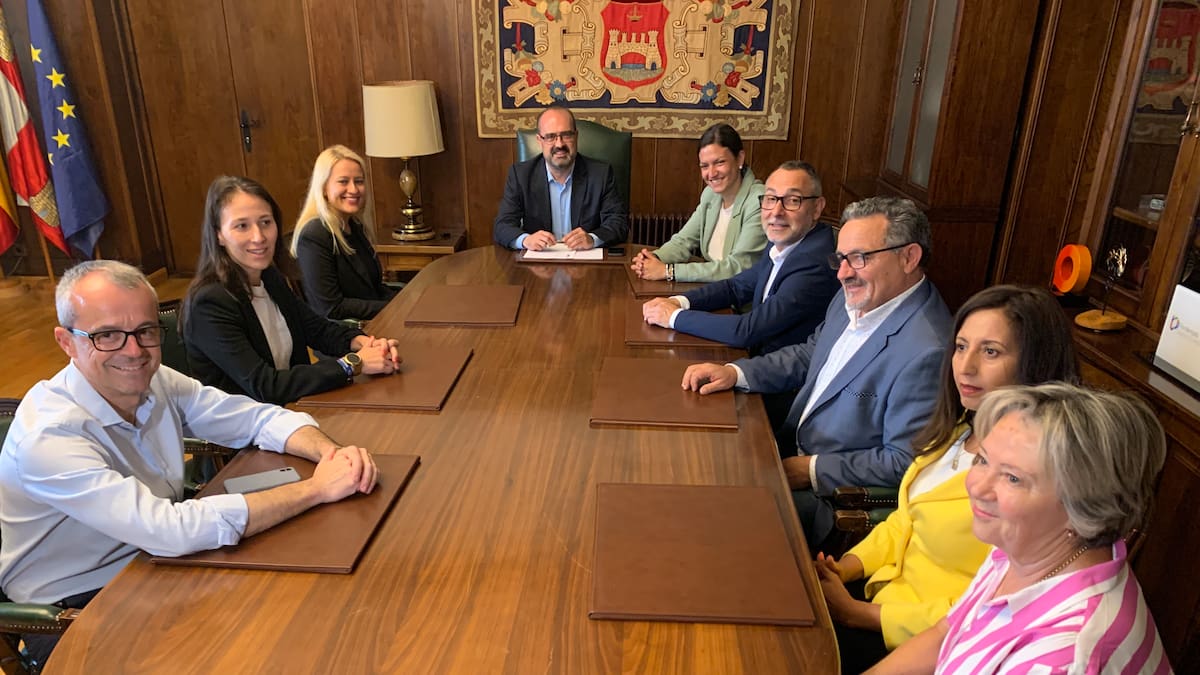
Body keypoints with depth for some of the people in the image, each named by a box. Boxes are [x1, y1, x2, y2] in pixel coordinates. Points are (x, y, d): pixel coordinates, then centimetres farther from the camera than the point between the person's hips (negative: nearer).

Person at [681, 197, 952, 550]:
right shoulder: (854, 298, -1)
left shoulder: (926, 351, -28)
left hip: (832, 496, -8)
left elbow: (904, 462, -24)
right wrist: (734, 372, -1)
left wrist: (813, 470, -18)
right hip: (792, 451, 8)